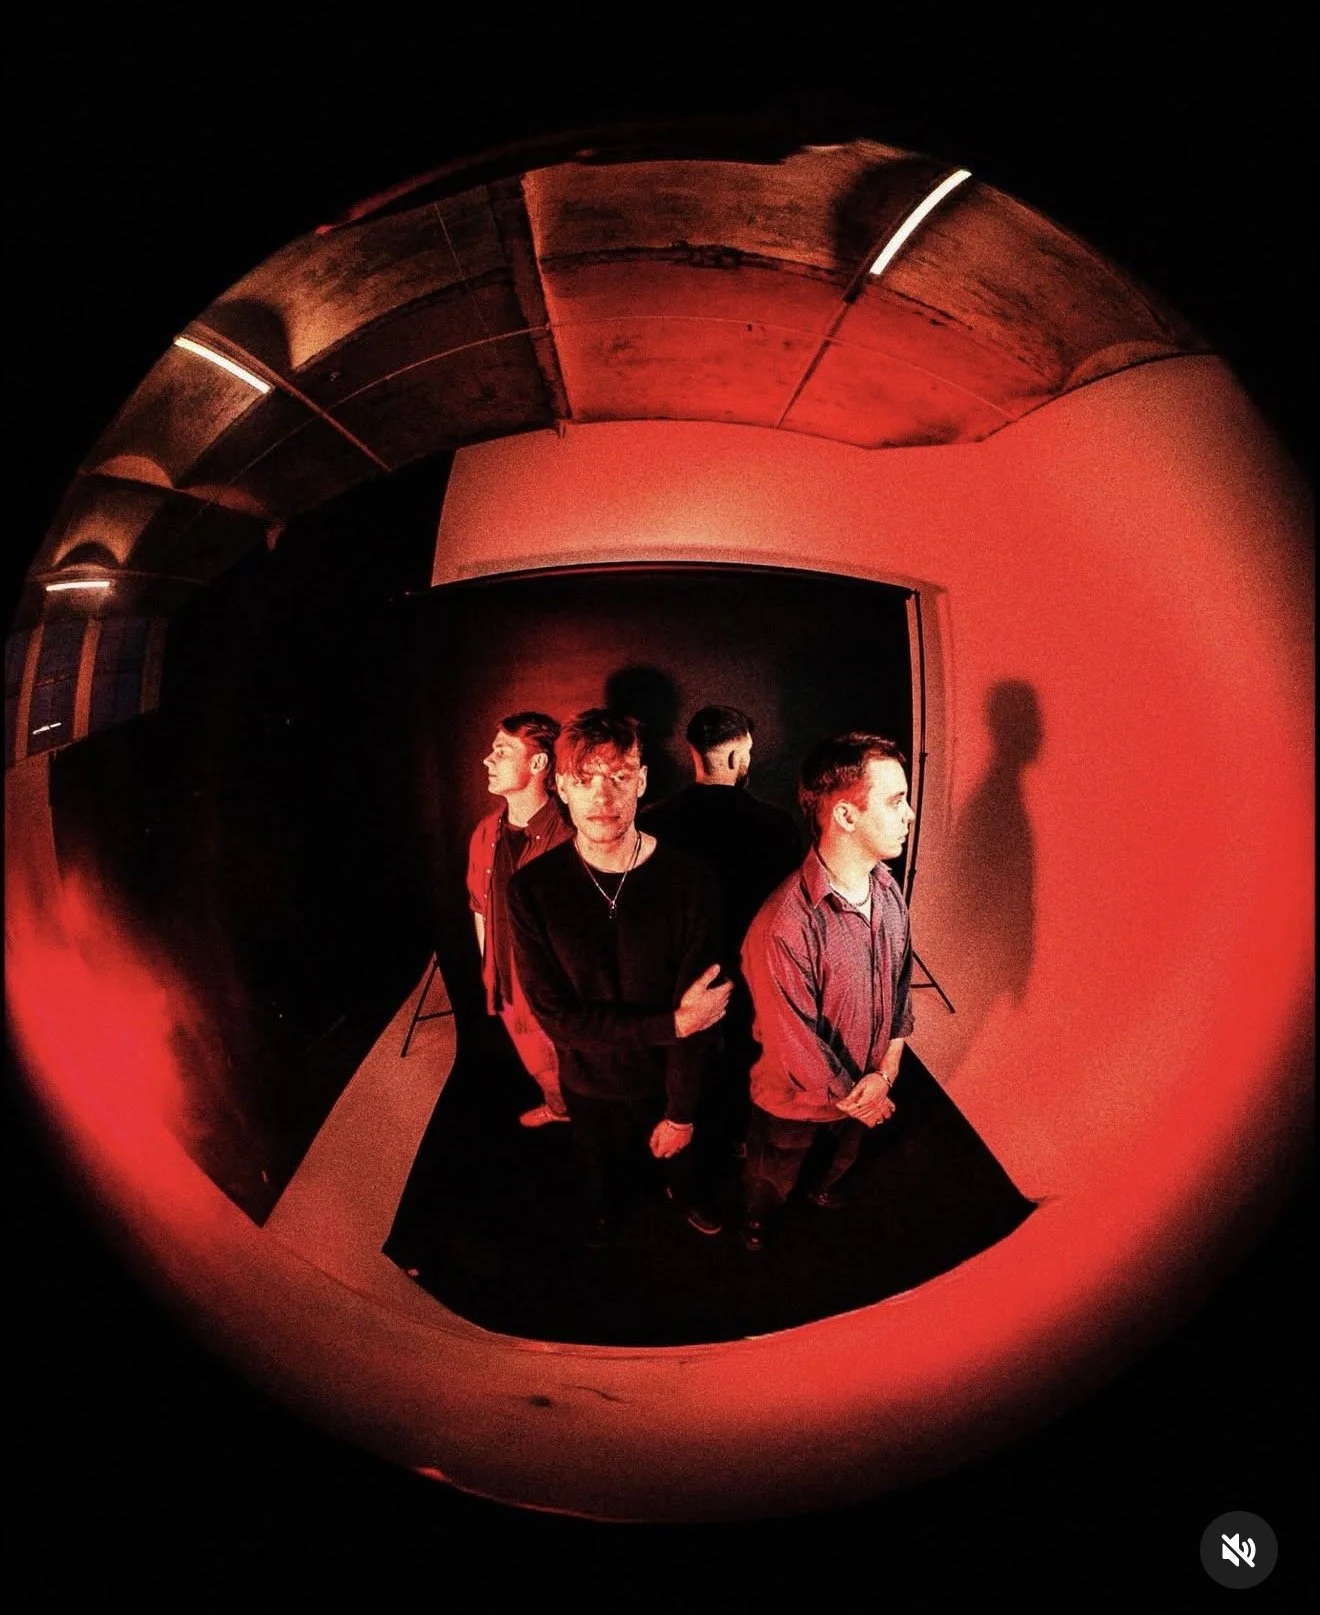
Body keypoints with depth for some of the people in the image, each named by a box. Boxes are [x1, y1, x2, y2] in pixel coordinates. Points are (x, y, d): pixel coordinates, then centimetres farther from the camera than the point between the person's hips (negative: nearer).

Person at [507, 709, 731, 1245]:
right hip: (589, 1081, 1)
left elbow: (692, 1020, -19)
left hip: (665, 1077, -1)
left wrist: (681, 1112, -13)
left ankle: (683, 1192, 63)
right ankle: (605, 1214, 63)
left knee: (678, 1150, 28)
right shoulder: (532, 889, -22)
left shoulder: (690, 884, -25)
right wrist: (671, 1021, -28)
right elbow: (556, 1014, -23)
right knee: (602, 1170, 28)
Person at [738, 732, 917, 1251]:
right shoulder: (783, 926, -39)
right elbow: (796, 1048, -30)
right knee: (772, 1181, 26)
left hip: (863, 1087, 6)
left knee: (842, 1157, 36)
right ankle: (755, 1226, 57)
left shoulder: (889, 891, -15)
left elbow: (901, 982, -2)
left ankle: (825, 1191, 67)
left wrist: (884, 1073, -10)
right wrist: (855, 1099, -15)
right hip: (795, 1102, -5)